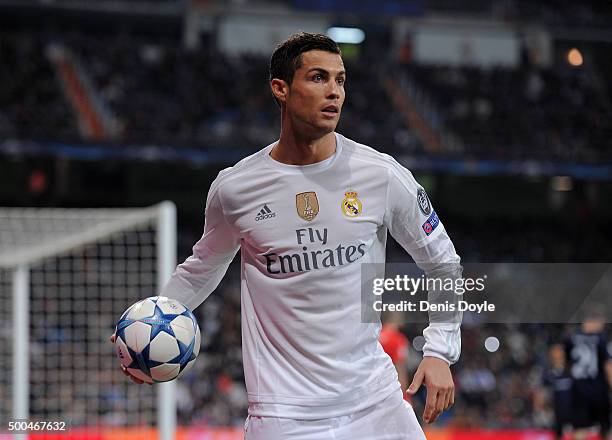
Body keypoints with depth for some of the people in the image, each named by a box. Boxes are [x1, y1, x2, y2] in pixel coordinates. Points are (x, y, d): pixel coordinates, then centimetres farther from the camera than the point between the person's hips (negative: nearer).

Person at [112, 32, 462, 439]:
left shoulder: (383, 176, -4)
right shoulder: (233, 189, -3)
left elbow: (443, 264, 8)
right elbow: (202, 268, 16)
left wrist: (440, 352, -2)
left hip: (375, 401, 1)